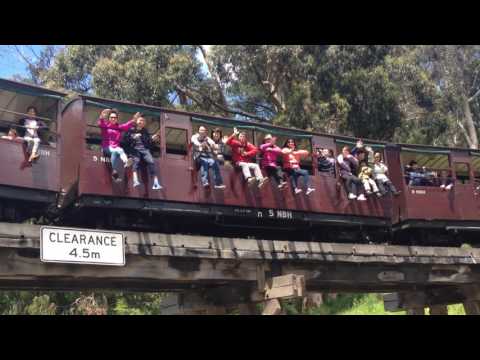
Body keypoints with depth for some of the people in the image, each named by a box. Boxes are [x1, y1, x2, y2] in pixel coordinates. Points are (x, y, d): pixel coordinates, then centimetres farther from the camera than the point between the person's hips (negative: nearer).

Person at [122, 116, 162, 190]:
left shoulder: (145, 132, 24)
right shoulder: (131, 130, 15)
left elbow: (149, 143, 18)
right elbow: (125, 140, 4)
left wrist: (152, 139, 2)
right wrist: (133, 137, -7)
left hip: (144, 149, 2)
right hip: (134, 149, -2)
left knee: (151, 161, -24)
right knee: (136, 160, -33)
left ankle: (156, 183, -34)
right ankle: (135, 181, -51)